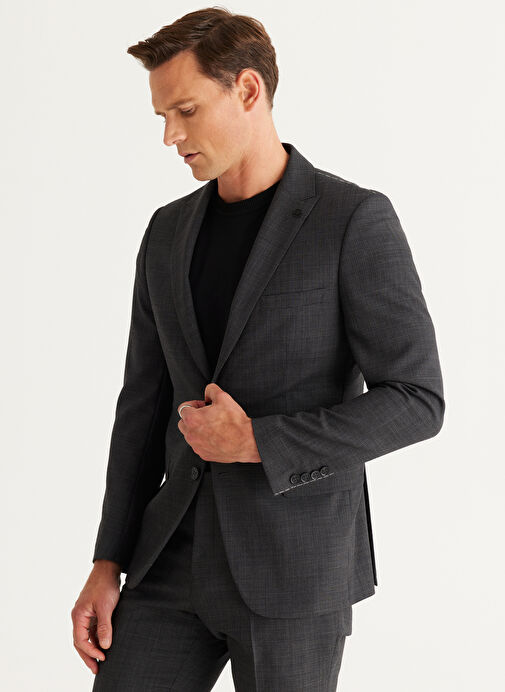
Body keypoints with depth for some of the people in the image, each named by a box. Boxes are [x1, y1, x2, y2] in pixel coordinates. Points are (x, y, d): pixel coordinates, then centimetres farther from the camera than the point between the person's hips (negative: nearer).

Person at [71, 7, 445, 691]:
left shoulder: (356, 221, -10)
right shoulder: (170, 232, 9)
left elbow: (416, 400, -12)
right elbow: (144, 403, 12)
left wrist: (257, 442, -16)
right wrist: (108, 565, 6)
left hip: (296, 564, -5)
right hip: (178, 555, 5)